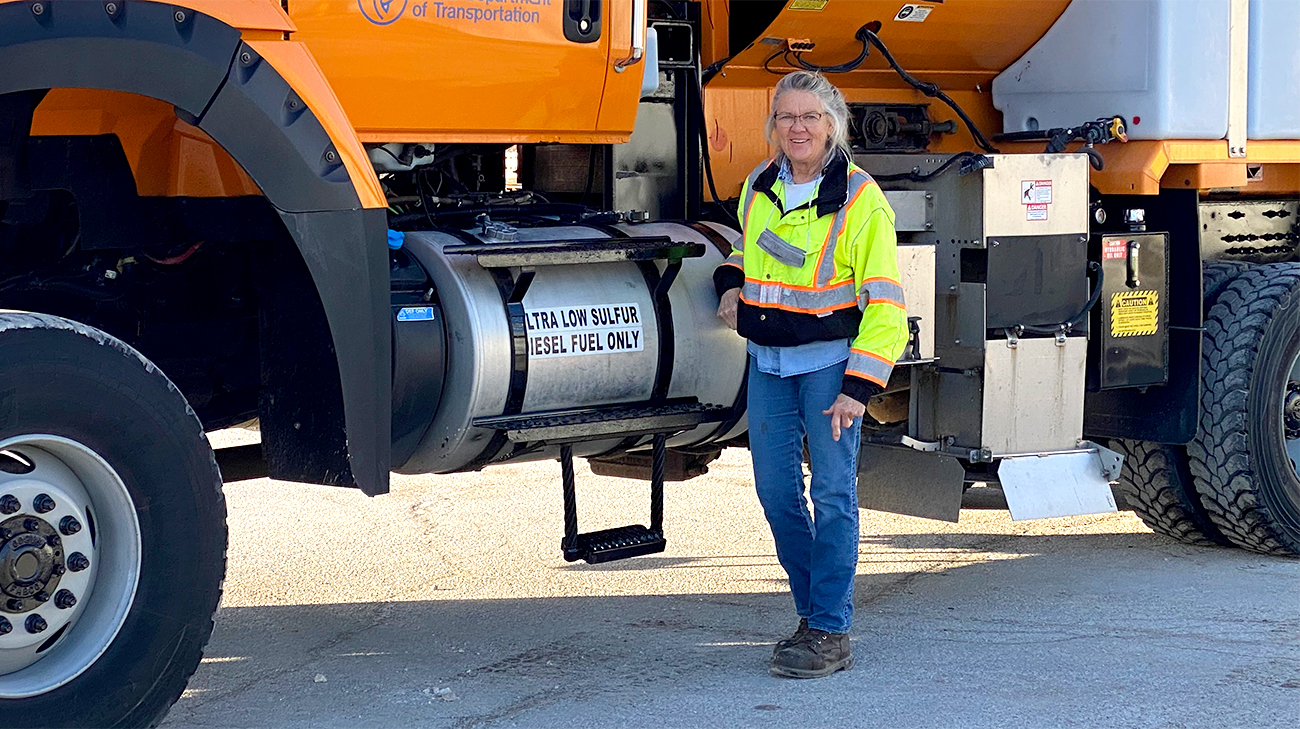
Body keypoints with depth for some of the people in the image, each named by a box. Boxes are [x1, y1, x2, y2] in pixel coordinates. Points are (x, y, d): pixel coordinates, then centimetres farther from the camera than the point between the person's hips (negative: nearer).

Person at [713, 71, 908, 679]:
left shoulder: (860, 200, -11)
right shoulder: (758, 187, 7)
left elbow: (884, 306, -12)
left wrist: (858, 388, -18)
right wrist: (732, 283, 7)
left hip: (830, 360, -6)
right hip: (767, 360, 6)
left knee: (832, 492, -5)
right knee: (776, 490, 7)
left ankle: (831, 632, 0)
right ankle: (813, 611, 21)